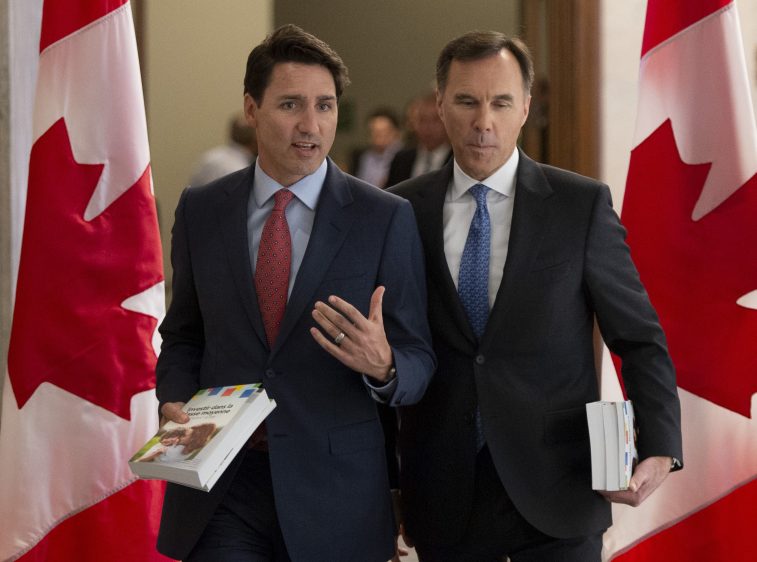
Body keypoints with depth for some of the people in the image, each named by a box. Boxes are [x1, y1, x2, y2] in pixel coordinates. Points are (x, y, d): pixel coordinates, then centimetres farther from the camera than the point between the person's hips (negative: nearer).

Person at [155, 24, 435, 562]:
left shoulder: (387, 219, -3)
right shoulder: (201, 210, 5)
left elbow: (418, 361, -1)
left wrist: (383, 367, -24)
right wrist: (176, 398, -4)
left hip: (334, 489, -1)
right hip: (218, 484, 1)